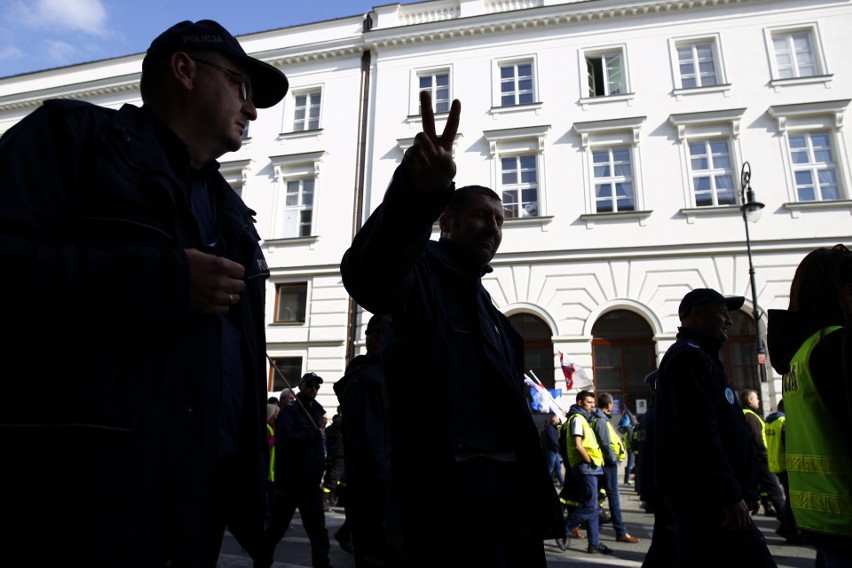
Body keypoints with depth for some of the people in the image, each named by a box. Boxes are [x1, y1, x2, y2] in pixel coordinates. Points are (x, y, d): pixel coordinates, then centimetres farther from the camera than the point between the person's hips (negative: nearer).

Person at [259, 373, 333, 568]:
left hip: (311, 480, 6)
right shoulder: (289, 410, -7)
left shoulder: (316, 412, 14)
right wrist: (315, 435, -17)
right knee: (278, 525, 8)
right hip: (290, 479, -6)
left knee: (318, 528, 5)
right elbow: (285, 439, -24)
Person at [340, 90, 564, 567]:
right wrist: (417, 194, -49)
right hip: (453, 484, -9)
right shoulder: (423, 273, -4)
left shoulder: (483, 302, 21)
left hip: (512, 481, 9)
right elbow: (369, 274, -32)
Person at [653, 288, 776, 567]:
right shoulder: (690, 356, -13)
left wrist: (743, 490, 22)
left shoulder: (693, 356, 20)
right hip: (706, 496, -10)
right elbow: (698, 433, -23)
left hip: (698, 494, 10)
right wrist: (731, 495, -21)